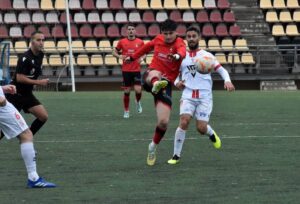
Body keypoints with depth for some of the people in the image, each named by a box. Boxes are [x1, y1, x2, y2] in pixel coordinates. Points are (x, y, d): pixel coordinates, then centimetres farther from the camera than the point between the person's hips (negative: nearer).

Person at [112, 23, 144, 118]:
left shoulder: (140, 42, 2)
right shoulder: (122, 42, 1)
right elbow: (114, 52, 10)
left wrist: (142, 58, -7)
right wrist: (119, 56, -10)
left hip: (136, 70, 0)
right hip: (126, 70, 0)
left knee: (138, 90, -11)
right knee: (127, 91, 4)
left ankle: (138, 102, 23)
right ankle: (126, 111, 18)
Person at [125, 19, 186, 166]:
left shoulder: (179, 43, -6)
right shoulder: (158, 40, 6)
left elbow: (182, 51, -33)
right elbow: (148, 47, 30)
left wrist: (178, 56, -57)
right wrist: (133, 57, 41)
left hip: (166, 83, -1)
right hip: (149, 78, 2)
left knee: (163, 122, -7)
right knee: (155, 74, -38)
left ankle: (153, 148, 19)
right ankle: (155, 84, -77)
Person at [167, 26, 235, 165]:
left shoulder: (206, 55, 4)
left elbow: (222, 70, 2)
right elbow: (176, 75, 21)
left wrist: (227, 81, -18)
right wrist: (177, 82, -3)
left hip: (204, 96, -1)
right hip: (188, 95, 1)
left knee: (201, 128, -8)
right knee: (184, 122, -20)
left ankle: (212, 134, 30)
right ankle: (176, 155, -10)